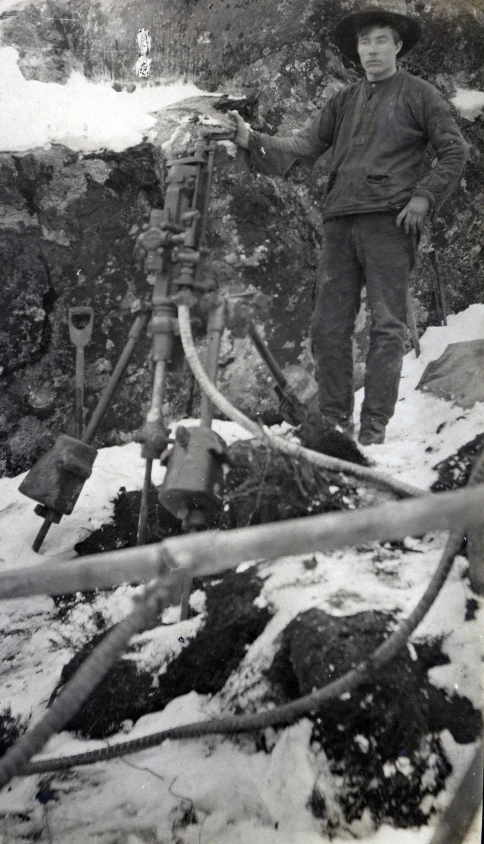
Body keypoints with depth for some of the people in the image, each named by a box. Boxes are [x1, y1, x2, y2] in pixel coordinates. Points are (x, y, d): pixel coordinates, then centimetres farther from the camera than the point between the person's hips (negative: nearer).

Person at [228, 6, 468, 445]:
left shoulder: (419, 94, 7)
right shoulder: (344, 100, 19)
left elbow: (455, 151, 6)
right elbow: (303, 145, 12)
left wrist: (424, 196, -7)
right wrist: (253, 140, -3)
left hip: (389, 220, -5)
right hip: (341, 221, 5)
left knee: (387, 324, -6)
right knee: (328, 324, 3)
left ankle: (374, 429, -3)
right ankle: (335, 421, 14)